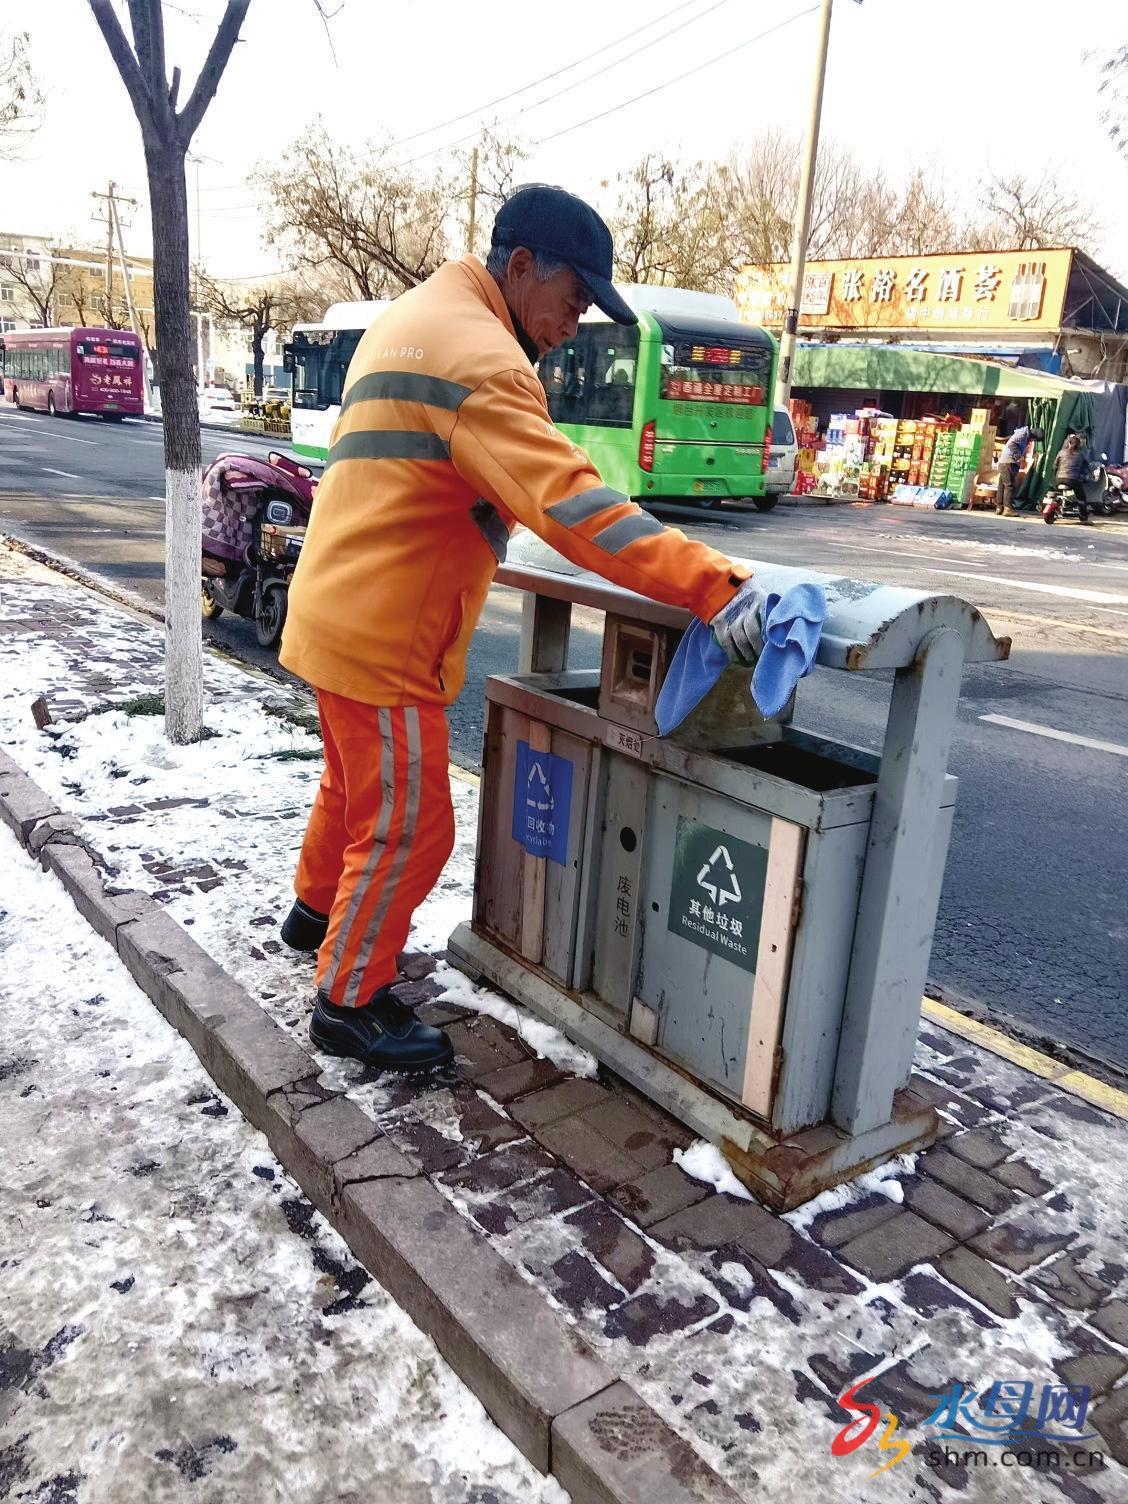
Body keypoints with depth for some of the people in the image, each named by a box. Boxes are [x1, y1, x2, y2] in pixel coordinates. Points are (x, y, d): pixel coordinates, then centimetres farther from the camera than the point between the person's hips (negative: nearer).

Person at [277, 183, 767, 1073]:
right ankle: (350, 1003, 17)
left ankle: (318, 910, 49)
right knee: (408, 826, 1)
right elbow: (569, 500, -34)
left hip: (341, 612, 10)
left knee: (357, 783, 27)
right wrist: (718, 590, -39)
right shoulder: (478, 356, -22)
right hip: (381, 635, -10)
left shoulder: (416, 319, 13)